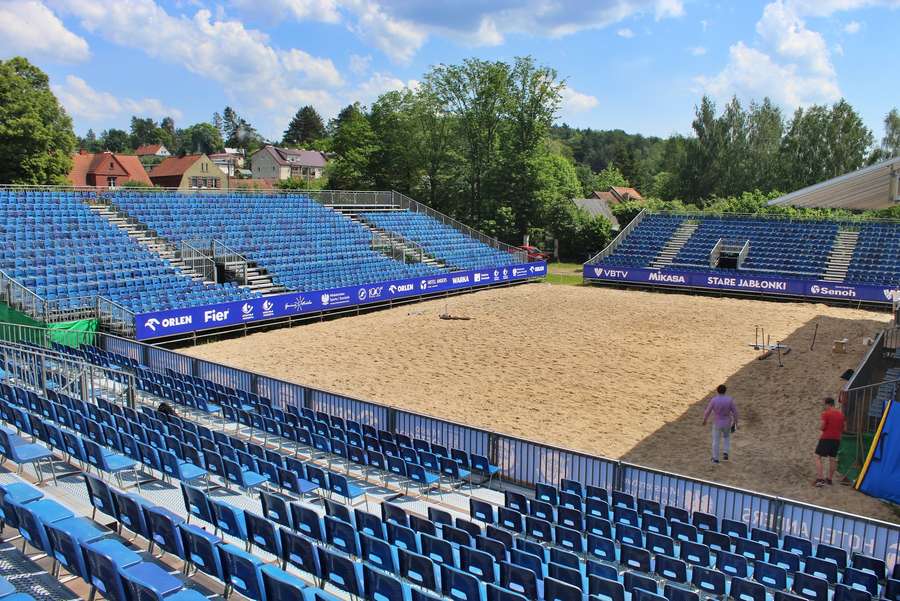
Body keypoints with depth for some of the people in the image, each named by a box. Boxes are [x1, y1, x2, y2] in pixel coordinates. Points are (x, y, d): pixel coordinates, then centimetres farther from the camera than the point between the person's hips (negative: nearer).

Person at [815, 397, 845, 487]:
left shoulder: (826, 413, -12)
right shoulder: (841, 413, 7)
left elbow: (823, 426, -14)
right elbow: (843, 428, 12)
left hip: (826, 438, -6)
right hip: (836, 439, 6)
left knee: (818, 457, -2)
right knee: (833, 459, 13)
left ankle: (820, 478, -12)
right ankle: (829, 479, 20)